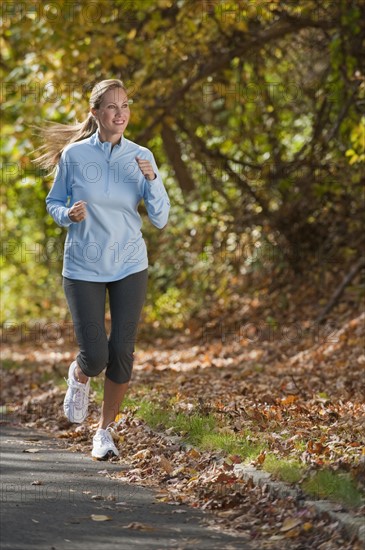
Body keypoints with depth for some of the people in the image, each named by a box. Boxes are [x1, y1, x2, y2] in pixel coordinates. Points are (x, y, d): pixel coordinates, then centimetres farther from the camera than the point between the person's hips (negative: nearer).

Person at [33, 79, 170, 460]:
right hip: (83, 268, -2)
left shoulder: (141, 157, -2)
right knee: (94, 358, -8)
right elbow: (53, 203, 6)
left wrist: (152, 181, -19)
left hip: (129, 267, 2)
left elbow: (160, 219, -3)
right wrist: (69, 215, -16)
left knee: (121, 353, -1)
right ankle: (78, 376, 31)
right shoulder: (74, 155, -7)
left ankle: (105, 430, 19)